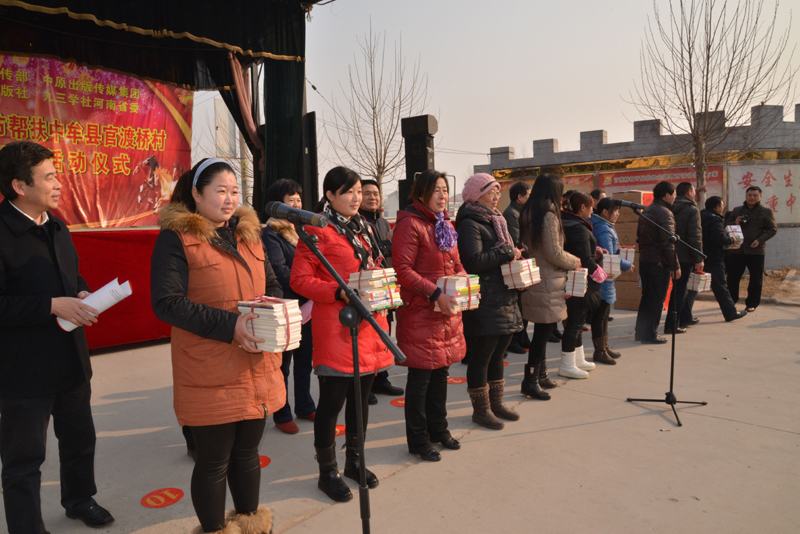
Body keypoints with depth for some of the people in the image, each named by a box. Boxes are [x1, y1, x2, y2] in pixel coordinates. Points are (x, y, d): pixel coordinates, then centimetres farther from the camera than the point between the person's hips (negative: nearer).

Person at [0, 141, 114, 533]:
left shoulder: (56, 228, 10)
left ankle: (79, 500, 46)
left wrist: (82, 295, 1)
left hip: (71, 360, 9)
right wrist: (53, 305, -27)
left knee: (79, 439, 24)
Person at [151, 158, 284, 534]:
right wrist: (230, 325, -23)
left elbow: (272, 284, 18)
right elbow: (166, 302, -16)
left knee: (247, 452, 20)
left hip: (257, 370, 6)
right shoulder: (176, 237, -8)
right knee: (214, 461, 8)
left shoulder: (248, 232, 12)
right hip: (209, 375, -6)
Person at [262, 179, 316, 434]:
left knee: (305, 361, 17)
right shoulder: (270, 234, -10)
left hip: (306, 307, 7)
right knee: (282, 364, 5)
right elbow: (280, 271, -19)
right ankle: (281, 415, 18)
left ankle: (305, 406, 31)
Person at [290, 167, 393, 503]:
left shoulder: (363, 228, 16)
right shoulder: (318, 230, -8)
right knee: (332, 400, 1)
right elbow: (300, 279, -12)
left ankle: (354, 460, 33)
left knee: (361, 395, 16)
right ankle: (327, 472, 18)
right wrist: (340, 292, -23)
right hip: (336, 327, -7)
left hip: (368, 324, 8)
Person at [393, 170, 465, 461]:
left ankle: (438, 429, 34)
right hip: (420, 311, -8)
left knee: (440, 371, 18)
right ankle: (418, 440, 18)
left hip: (448, 311, 8)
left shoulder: (445, 224, 15)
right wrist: (435, 293, -23)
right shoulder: (409, 224, -13)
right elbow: (403, 270, -19)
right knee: (420, 377, 2)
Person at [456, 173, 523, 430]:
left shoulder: (495, 220, 17)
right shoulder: (469, 223, -12)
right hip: (483, 302, -9)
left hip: (504, 300, 9)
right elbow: (473, 261, -23)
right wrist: (507, 253, -14)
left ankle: (496, 403, 30)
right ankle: (481, 409, 15)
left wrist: (514, 255, 6)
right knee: (481, 357, 2)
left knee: (497, 353, 17)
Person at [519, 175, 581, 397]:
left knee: (542, 329, 17)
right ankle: (530, 381, 3)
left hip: (533, 277, 9)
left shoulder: (527, 214, 12)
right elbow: (554, 254, -16)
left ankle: (540, 374, 27)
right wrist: (574, 262, 2)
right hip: (547, 281, -9)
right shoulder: (549, 215, -15)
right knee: (544, 330, -3)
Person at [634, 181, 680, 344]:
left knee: (647, 297, 16)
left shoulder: (646, 211, 15)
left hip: (644, 261, 9)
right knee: (656, 299, -1)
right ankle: (649, 334, 3)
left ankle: (640, 331, 21)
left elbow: (639, 237, 20)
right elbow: (668, 243, -19)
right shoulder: (664, 213, -13)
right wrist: (675, 266, -15)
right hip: (659, 263, -9)